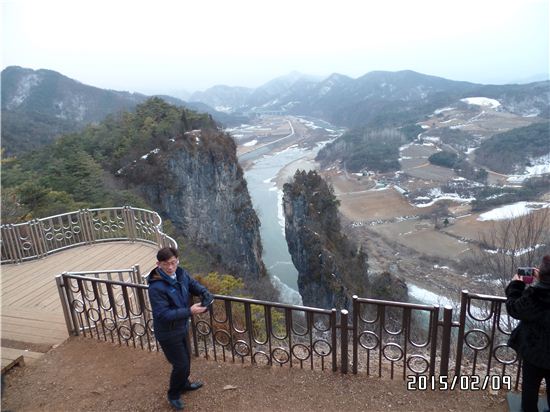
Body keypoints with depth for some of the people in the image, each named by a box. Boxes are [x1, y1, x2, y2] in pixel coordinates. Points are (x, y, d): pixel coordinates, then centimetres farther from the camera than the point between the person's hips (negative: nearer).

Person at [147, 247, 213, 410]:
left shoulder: (181, 274, -10)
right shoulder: (156, 287, -30)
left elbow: (195, 285, 5)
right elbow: (163, 314, -30)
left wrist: (205, 294, -16)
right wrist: (189, 311, -35)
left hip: (182, 327, 7)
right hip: (168, 333, -7)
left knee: (185, 359, 25)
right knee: (180, 364, 5)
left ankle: (184, 384, 52)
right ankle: (173, 395, 32)